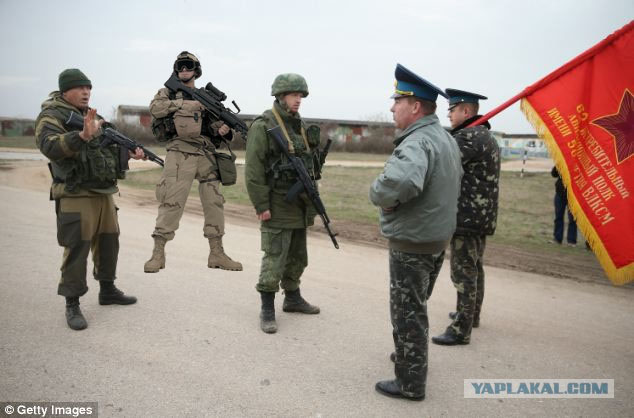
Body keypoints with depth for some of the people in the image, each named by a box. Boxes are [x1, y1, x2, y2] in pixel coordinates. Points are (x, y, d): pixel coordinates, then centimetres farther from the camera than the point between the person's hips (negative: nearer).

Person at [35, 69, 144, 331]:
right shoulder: (51, 117, -8)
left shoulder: (94, 116, 16)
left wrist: (130, 151, 4)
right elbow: (50, 146, -26)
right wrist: (83, 135, -40)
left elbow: (111, 145, 24)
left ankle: (107, 290, 31)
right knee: (76, 249, -5)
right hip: (75, 196, -8)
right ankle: (72, 305, 6)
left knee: (108, 243, 15)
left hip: (104, 192, 8)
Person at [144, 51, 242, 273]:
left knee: (214, 203, 4)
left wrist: (226, 129, -10)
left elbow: (220, 124, 14)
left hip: (207, 155, 4)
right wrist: (186, 103, -11)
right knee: (171, 202, -8)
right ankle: (158, 253, 1)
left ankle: (216, 254, 13)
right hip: (180, 153, -3)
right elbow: (155, 108, -9)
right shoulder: (167, 92, 12)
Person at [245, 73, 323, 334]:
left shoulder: (301, 126, 12)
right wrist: (261, 205, -18)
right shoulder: (263, 127, -11)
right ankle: (267, 310, 7)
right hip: (278, 205, -7)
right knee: (274, 259, -4)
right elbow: (253, 169, -15)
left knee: (297, 257, 16)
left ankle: (292, 298, 32)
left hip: (300, 205, 7)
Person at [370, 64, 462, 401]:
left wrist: (378, 195, -21)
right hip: (437, 236, 10)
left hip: (411, 242, -10)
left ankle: (410, 382, 14)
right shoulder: (445, 138, 9)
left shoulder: (417, 142, -23)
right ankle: (410, 355, 41)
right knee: (416, 306, 24)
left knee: (407, 311, 3)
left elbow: (399, 182, -43)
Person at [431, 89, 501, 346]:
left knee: (463, 272, -6)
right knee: (474, 268, 21)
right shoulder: (487, 136, 17)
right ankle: (471, 315, 37)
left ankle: (461, 330, 0)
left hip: (467, 217, -11)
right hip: (482, 217, 11)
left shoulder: (469, 136, -17)